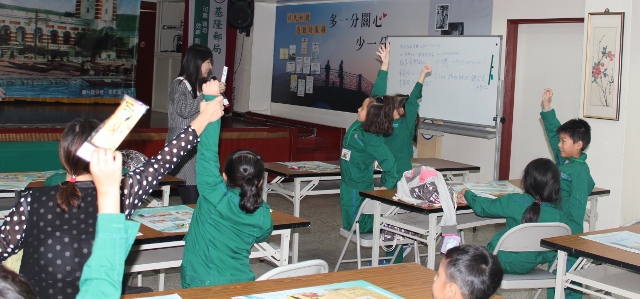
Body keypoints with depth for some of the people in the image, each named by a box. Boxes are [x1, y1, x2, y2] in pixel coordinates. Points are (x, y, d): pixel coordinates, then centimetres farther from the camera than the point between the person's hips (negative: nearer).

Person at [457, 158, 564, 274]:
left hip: (501, 261, -4)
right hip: (527, 267, 5)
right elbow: (551, 254, -6)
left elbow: (483, 207, -3)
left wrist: (467, 193, 17)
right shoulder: (558, 215, -13)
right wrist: (535, 259, 16)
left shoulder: (514, 201, -21)